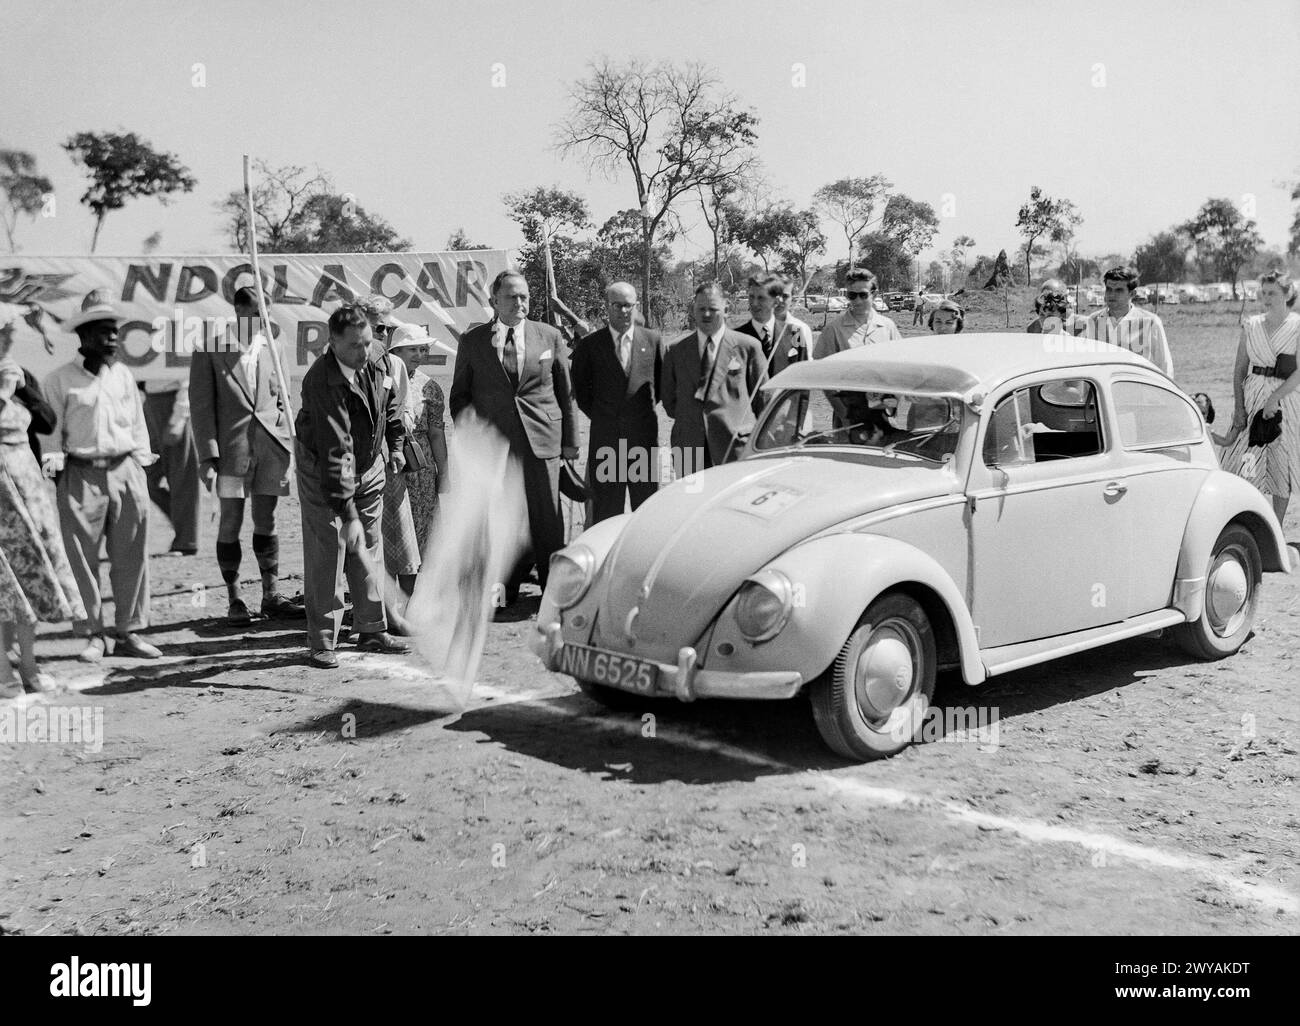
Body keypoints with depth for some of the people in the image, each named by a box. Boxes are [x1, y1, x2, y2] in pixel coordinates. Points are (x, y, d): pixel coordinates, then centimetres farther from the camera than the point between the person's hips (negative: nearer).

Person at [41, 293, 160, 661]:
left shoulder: (123, 375, 12)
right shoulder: (59, 379, 1)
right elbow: (51, 431, 3)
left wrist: (141, 466, 11)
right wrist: (54, 466, -4)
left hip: (126, 470, 3)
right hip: (81, 476, -3)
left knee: (131, 556, 3)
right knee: (82, 558, -1)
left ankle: (129, 632, 12)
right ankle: (93, 635, 8)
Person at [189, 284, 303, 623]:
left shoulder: (270, 347, 11)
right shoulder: (210, 350, -2)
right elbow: (201, 406, -3)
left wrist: (286, 445, 9)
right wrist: (207, 456, -9)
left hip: (269, 446, 4)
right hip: (231, 448, -3)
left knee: (266, 521, 8)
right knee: (231, 522, 2)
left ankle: (271, 595, 14)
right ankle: (234, 599, 10)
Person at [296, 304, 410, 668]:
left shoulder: (377, 365, -8)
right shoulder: (322, 381, -30)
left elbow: (390, 405, 17)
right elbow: (335, 449, -35)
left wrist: (395, 445, 17)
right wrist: (346, 511, -37)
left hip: (369, 467, 7)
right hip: (323, 471, -7)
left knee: (369, 549, 11)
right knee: (326, 555, -6)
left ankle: (372, 631, 22)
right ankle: (322, 643, 1)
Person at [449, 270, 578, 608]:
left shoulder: (550, 337, 7)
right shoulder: (472, 342, 6)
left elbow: (566, 392, 10)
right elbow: (459, 396, 12)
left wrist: (570, 440, 8)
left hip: (541, 440, 0)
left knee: (547, 519, 1)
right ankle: (505, 595, 14)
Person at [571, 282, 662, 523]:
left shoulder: (652, 339, 6)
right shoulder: (589, 344, 2)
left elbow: (662, 382, 14)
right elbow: (580, 388, 8)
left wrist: (645, 410, 9)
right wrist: (600, 416, 6)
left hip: (644, 435, 1)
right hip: (605, 437, -1)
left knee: (646, 501, 5)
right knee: (606, 508, 2)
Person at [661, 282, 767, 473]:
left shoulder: (747, 346, 5)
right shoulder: (677, 350, 13)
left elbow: (762, 396, 12)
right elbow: (668, 398, 21)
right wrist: (686, 420, 12)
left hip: (734, 444, -2)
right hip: (689, 447, 3)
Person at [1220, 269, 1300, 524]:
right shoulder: (1251, 325, 5)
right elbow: (1239, 369, 6)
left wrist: (1274, 398, -21)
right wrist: (1239, 407, -3)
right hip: (1252, 397, 3)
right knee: (1241, 461, -4)